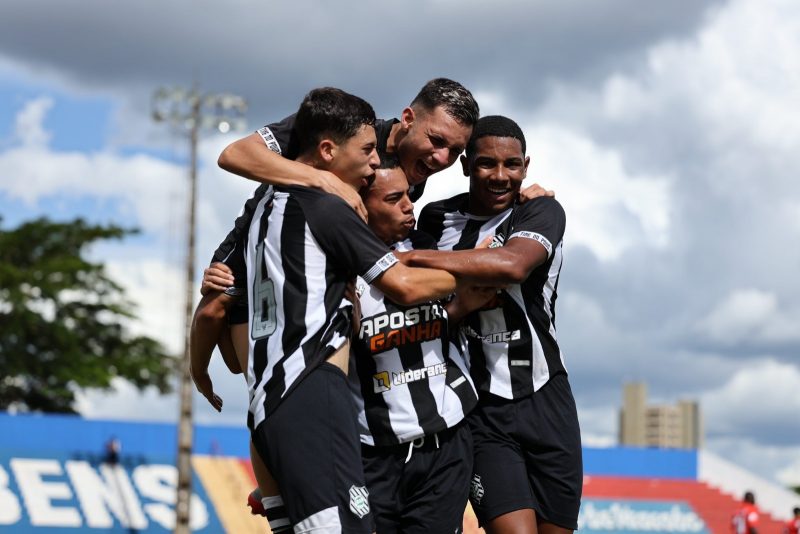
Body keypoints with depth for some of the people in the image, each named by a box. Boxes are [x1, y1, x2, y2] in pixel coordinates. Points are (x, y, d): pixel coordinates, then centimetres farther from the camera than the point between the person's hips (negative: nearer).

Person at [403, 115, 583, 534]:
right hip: (481, 409, 0)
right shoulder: (437, 219, 5)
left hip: (544, 400, 0)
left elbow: (512, 264, -27)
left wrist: (408, 258, -27)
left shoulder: (541, 212, -4)